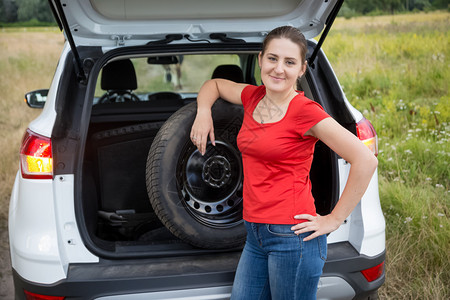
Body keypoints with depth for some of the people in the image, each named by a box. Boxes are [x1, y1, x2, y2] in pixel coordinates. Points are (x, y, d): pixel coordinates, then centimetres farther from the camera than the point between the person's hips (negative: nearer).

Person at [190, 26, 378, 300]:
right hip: (255, 235, 7)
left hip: (292, 236, -7)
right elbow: (215, 84, 27)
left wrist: (334, 220, -12)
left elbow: (366, 161, -17)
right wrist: (203, 112, 7)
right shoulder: (253, 97, 6)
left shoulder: (305, 111, -14)